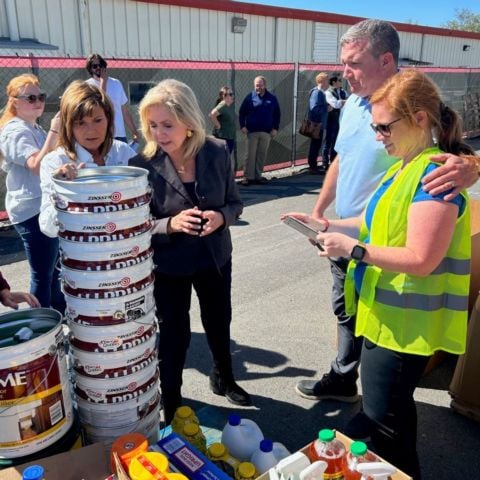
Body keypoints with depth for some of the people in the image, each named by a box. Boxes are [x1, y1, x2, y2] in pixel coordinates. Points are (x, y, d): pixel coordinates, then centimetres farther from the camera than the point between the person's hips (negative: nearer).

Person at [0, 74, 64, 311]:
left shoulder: (35, 129, 14)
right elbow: (37, 165, -31)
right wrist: (53, 133, -36)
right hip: (32, 211, -10)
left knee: (53, 268, 22)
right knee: (42, 274, -4)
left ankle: (61, 314, 39)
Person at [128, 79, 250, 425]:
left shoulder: (217, 152, -11)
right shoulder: (143, 164, -18)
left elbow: (235, 203, -1)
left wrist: (220, 217, -23)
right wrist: (171, 224, -32)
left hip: (215, 258, 3)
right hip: (169, 265, -3)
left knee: (219, 323, 22)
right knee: (174, 334, 10)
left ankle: (224, 379, 51)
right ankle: (171, 400, 36)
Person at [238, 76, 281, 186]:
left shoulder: (272, 98, 6)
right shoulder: (250, 97, 1)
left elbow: (277, 114, 10)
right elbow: (241, 112, 4)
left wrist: (275, 128, 2)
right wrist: (242, 126, -5)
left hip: (266, 132, 2)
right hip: (252, 132, -2)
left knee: (262, 155, 6)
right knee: (250, 155, -2)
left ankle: (258, 176, 15)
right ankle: (247, 176, 3)